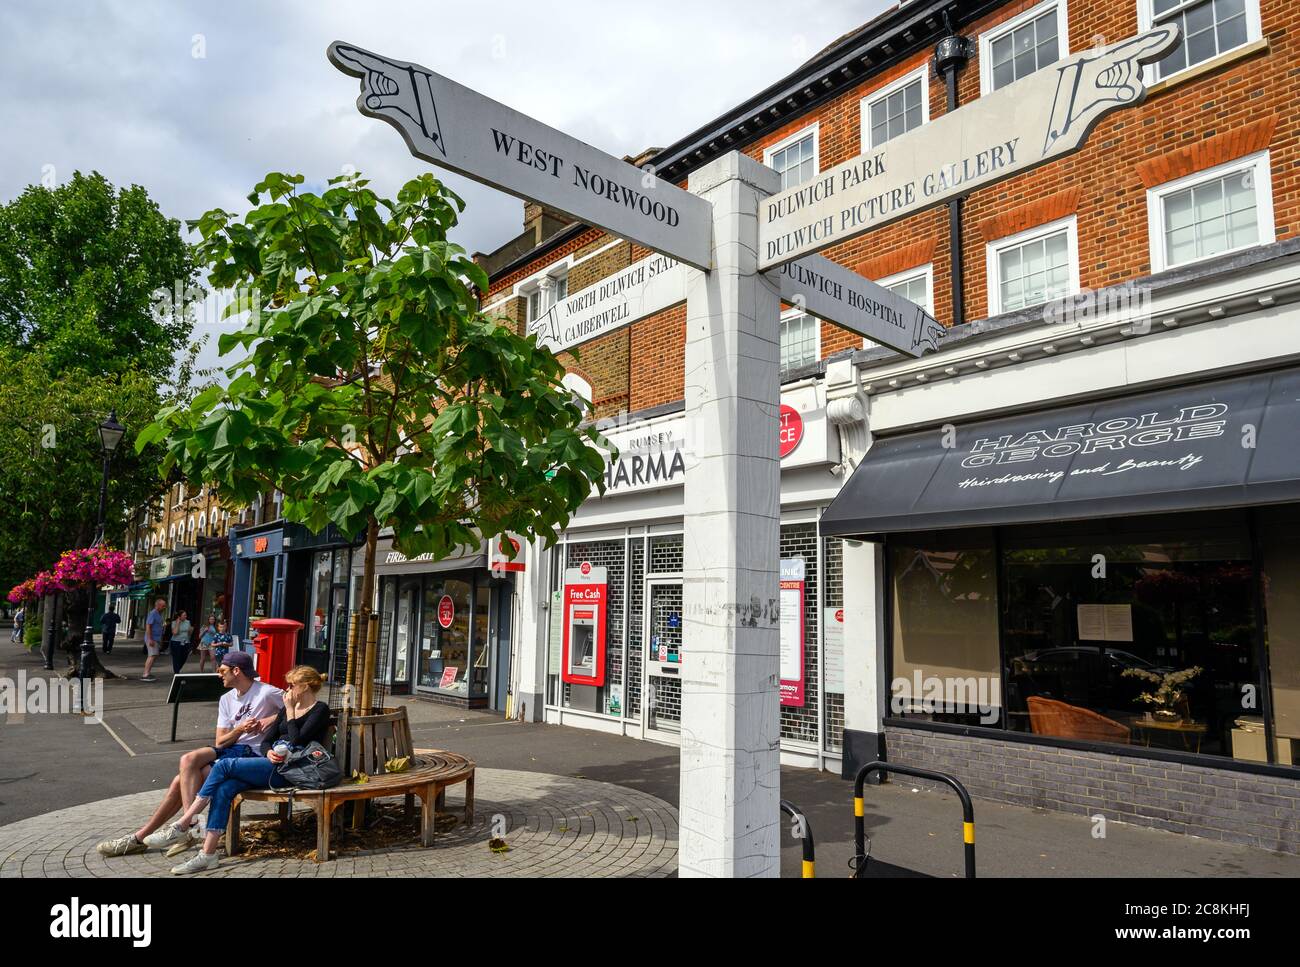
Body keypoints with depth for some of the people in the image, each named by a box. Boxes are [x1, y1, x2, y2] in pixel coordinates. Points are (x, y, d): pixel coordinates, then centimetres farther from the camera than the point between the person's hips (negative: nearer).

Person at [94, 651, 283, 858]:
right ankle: (140, 837, 6)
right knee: (182, 779, -8)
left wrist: (269, 720, -18)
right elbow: (220, 742, 10)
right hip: (230, 754, 8)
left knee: (189, 760, -22)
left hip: (252, 753, -7)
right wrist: (240, 729, -11)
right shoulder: (226, 699, 15)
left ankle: (187, 825, -18)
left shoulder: (267, 693, -8)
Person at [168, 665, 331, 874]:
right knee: (224, 789, -17)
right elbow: (267, 740, 19)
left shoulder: (320, 710, -1)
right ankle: (208, 854, -20)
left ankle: (184, 823, -8)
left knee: (224, 766, -16)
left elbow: (297, 742, -13)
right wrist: (269, 753, -4)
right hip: (274, 763, 7)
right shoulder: (287, 709, 23)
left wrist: (290, 710, -5)